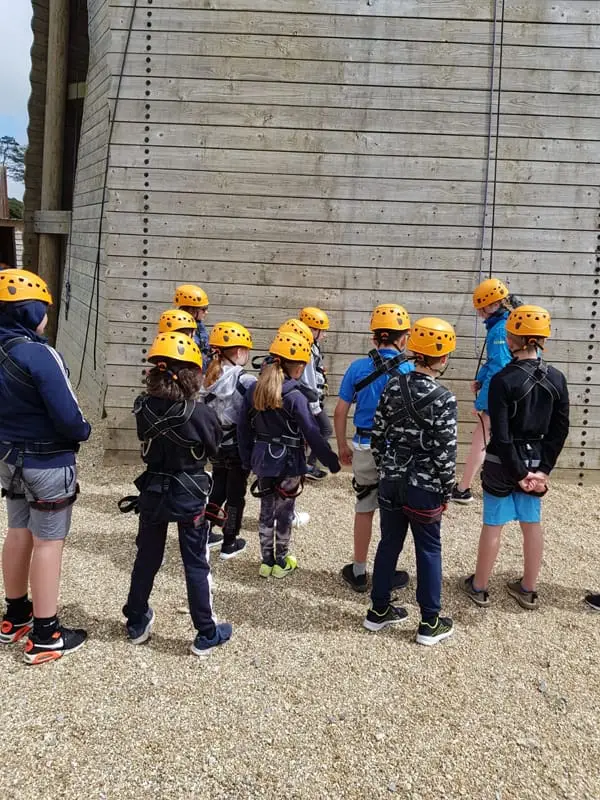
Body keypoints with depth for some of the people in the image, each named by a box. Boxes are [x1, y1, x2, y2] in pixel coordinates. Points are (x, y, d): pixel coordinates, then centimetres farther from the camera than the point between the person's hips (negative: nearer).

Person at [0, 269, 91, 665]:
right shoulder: (40, 355, -25)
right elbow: (67, 417, -25)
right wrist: (84, 431, -5)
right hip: (48, 463, -8)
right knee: (48, 542, 2)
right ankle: (44, 636, 13)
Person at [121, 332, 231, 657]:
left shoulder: (143, 408, -11)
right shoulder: (201, 413, -21)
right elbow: (213, 449, -4)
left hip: (152, 492, 4)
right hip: (189, 495, -3)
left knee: (146, 558, 19)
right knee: (196, 564, 8)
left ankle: (136, 623, 34)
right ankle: (206, 634, 18)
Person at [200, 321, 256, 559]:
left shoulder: (208, 378, 0)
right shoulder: (245, 381, -20)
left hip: (216, 444, 6)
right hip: (239, 445, -6)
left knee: (217, 488, 22)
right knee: (236, 494, 9)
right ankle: (230, 543, 19)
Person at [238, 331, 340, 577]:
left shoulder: (254, 389, -2)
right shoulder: (295, 396, -18)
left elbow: (243, 428, 4)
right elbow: (312, 435, -17)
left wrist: (247, 460, 14)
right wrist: (332, 462, -7)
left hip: (262, 459, 5)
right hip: (287, 462, -5)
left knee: (266, 511, 15)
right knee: (284, 513, 9)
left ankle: (266, 561, 25)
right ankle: (281, 563, 22)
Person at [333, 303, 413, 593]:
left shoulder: (358, 368, -5)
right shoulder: (411, 371, -9)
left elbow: (340, 412, -2)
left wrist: (343, 446, 10)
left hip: (364, 449, 2)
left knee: (364, 510, 17)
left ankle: (359, 572, 29)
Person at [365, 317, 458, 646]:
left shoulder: (393, 386, -2)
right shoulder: (443, 400, -17)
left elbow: (377, 433, 4)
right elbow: (445, 453, -15)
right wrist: (447, 492, -2)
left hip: (391, 481, 5)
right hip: (424, 487, -5)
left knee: (389, 544, 17)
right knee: (429, 552, 9)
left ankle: (379, 611, 29)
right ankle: (430, 623, 20)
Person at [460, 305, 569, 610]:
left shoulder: (502, 380, -19)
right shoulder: (556, 379, -2)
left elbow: (501, 435, -20)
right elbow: (560, 429, -2)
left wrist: (518, 472, -13)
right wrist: (543, 468, -2)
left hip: (504, 463, -5)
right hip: (536, 461, 5)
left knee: (493, 525, 7)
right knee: (532, 524, 15)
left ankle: (478, 586, 22)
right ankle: (528, 589, 28)